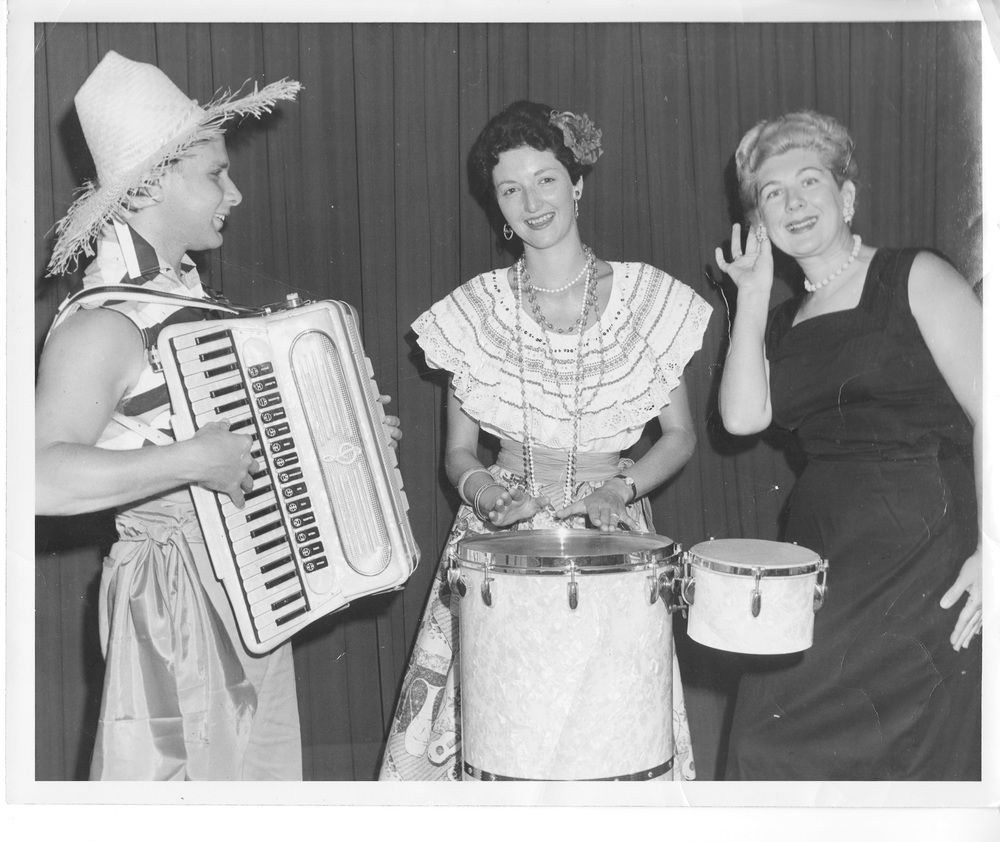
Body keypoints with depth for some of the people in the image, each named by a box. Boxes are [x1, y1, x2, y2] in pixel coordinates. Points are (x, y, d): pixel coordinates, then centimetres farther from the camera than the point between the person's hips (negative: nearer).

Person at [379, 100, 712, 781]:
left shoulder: (648, 297, 0)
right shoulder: (476, 309, 1)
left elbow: (680, 436, 6)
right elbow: (458, 451, 6)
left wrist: (623, 486, -11)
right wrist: (489, 493, -15)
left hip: (613, 538, 0)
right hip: (500, 545, 0)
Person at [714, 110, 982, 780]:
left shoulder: (916, 279, -2)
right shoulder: (783, 323, 14)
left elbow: (986, 412, -9)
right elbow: (743, 416, -2)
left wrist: (990, 548, -19)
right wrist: (753, 295, 2)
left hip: (922, 557, -5)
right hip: (819, 566, 5)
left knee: (917, 760, -2)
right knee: (774, 751, 3)